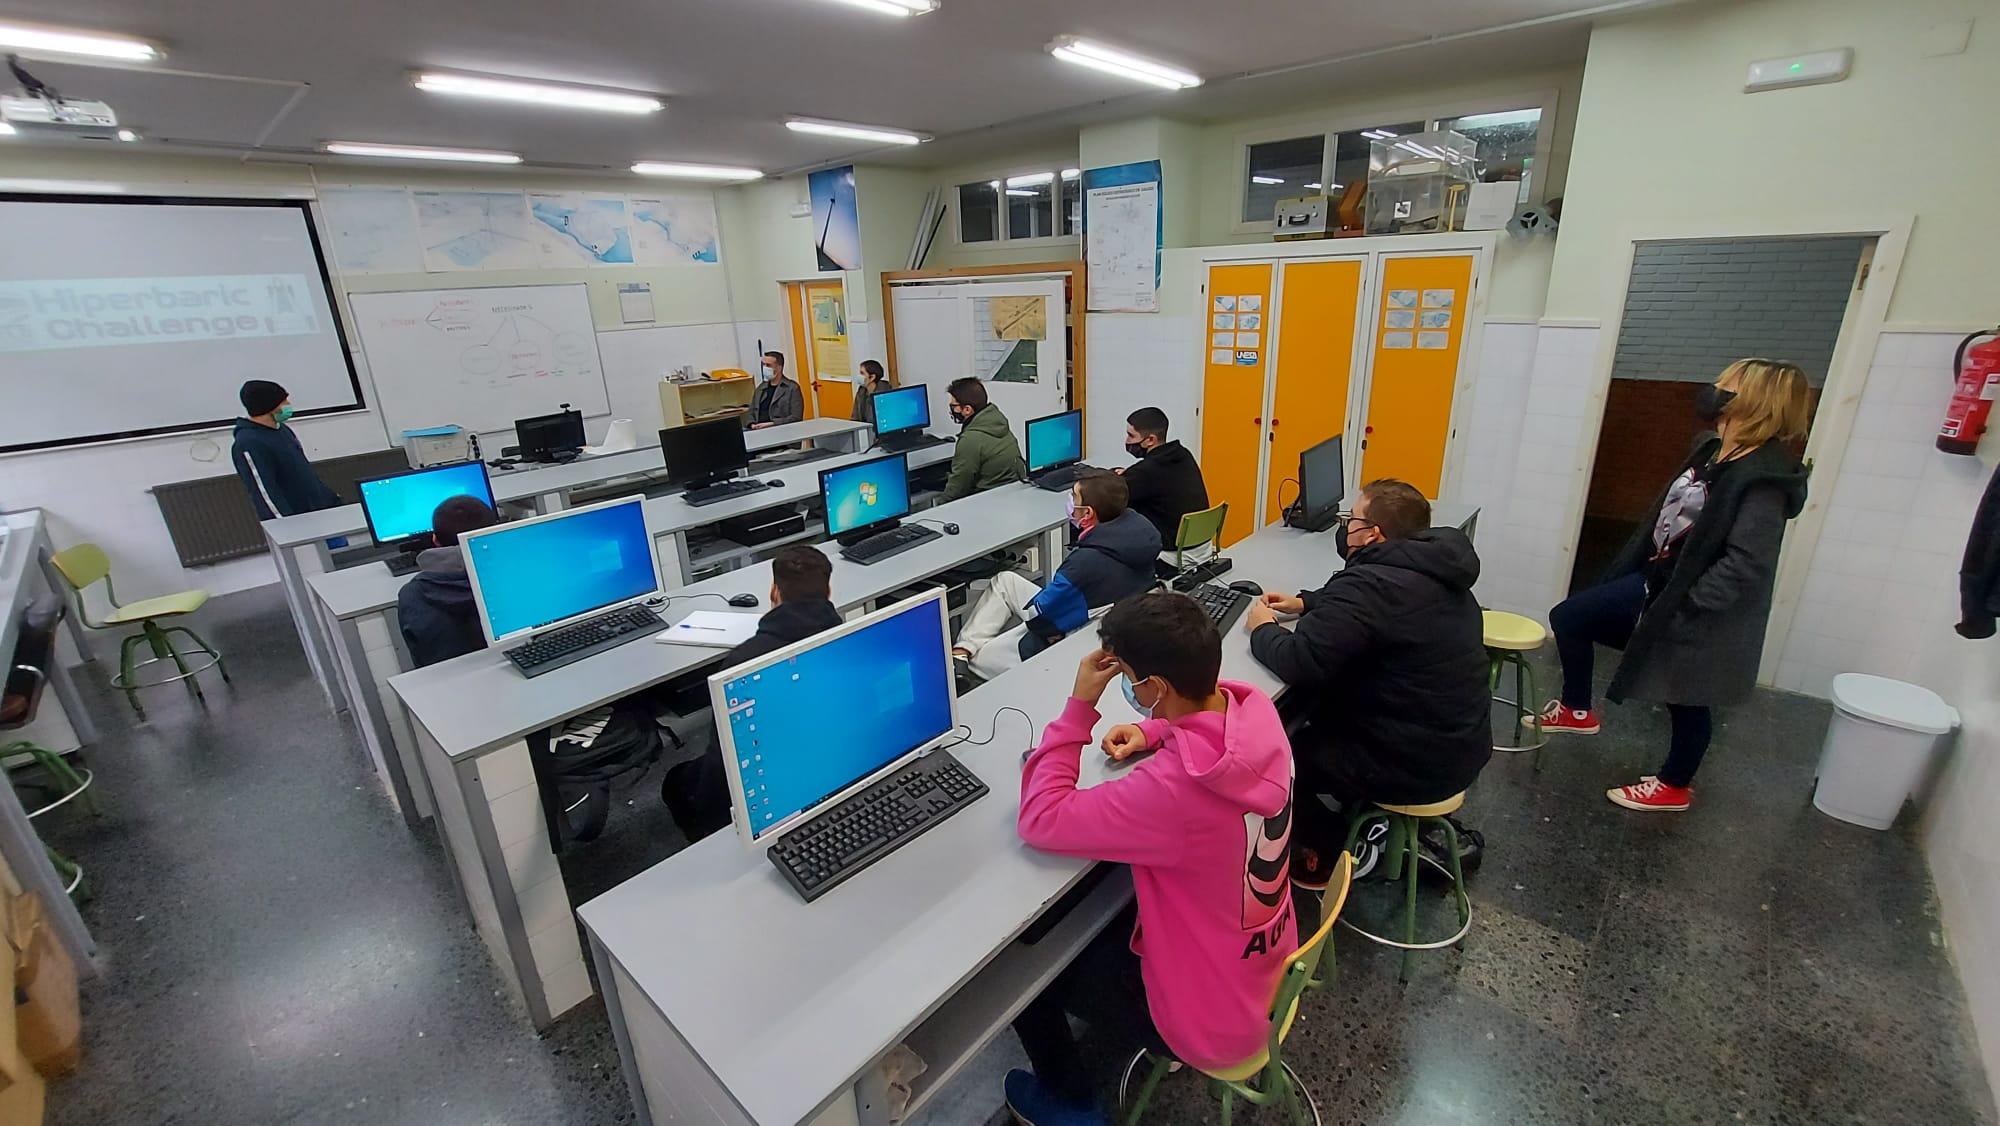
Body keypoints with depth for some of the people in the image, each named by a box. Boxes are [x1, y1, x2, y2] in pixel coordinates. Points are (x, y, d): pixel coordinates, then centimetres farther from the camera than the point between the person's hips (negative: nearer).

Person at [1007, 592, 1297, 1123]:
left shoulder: (1173, 787, -41)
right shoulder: (1257, 711, -17)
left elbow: (1041, 820, -29)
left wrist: (1079, 703, -27)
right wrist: (1154, 732, -8)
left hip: (1213, 1018, -7)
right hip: (1268, 964, 7)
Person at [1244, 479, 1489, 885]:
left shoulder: (1371, 583, -26)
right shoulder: (1432, 569, 4)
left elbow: (1298, 662, -27)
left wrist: (1262, 629, -9)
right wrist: (1306, 603, 10)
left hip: (1415, 764, -9)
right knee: (1319, 706, 23)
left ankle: (1335, 853, 18)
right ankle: (1360, 815, 29)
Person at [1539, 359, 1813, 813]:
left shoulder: (1765, 481, -25)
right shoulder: (1713, 451, 2)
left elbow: (1744, 566, -28)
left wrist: (1682, 607, -25)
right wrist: (1630, 569, 11)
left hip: (1695, 611, -8)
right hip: (1656, 581, 9)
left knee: (1686, 700, 10)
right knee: (1568, 617, 10)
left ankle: (1675, 786, 32)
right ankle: (1577, 709, 27)